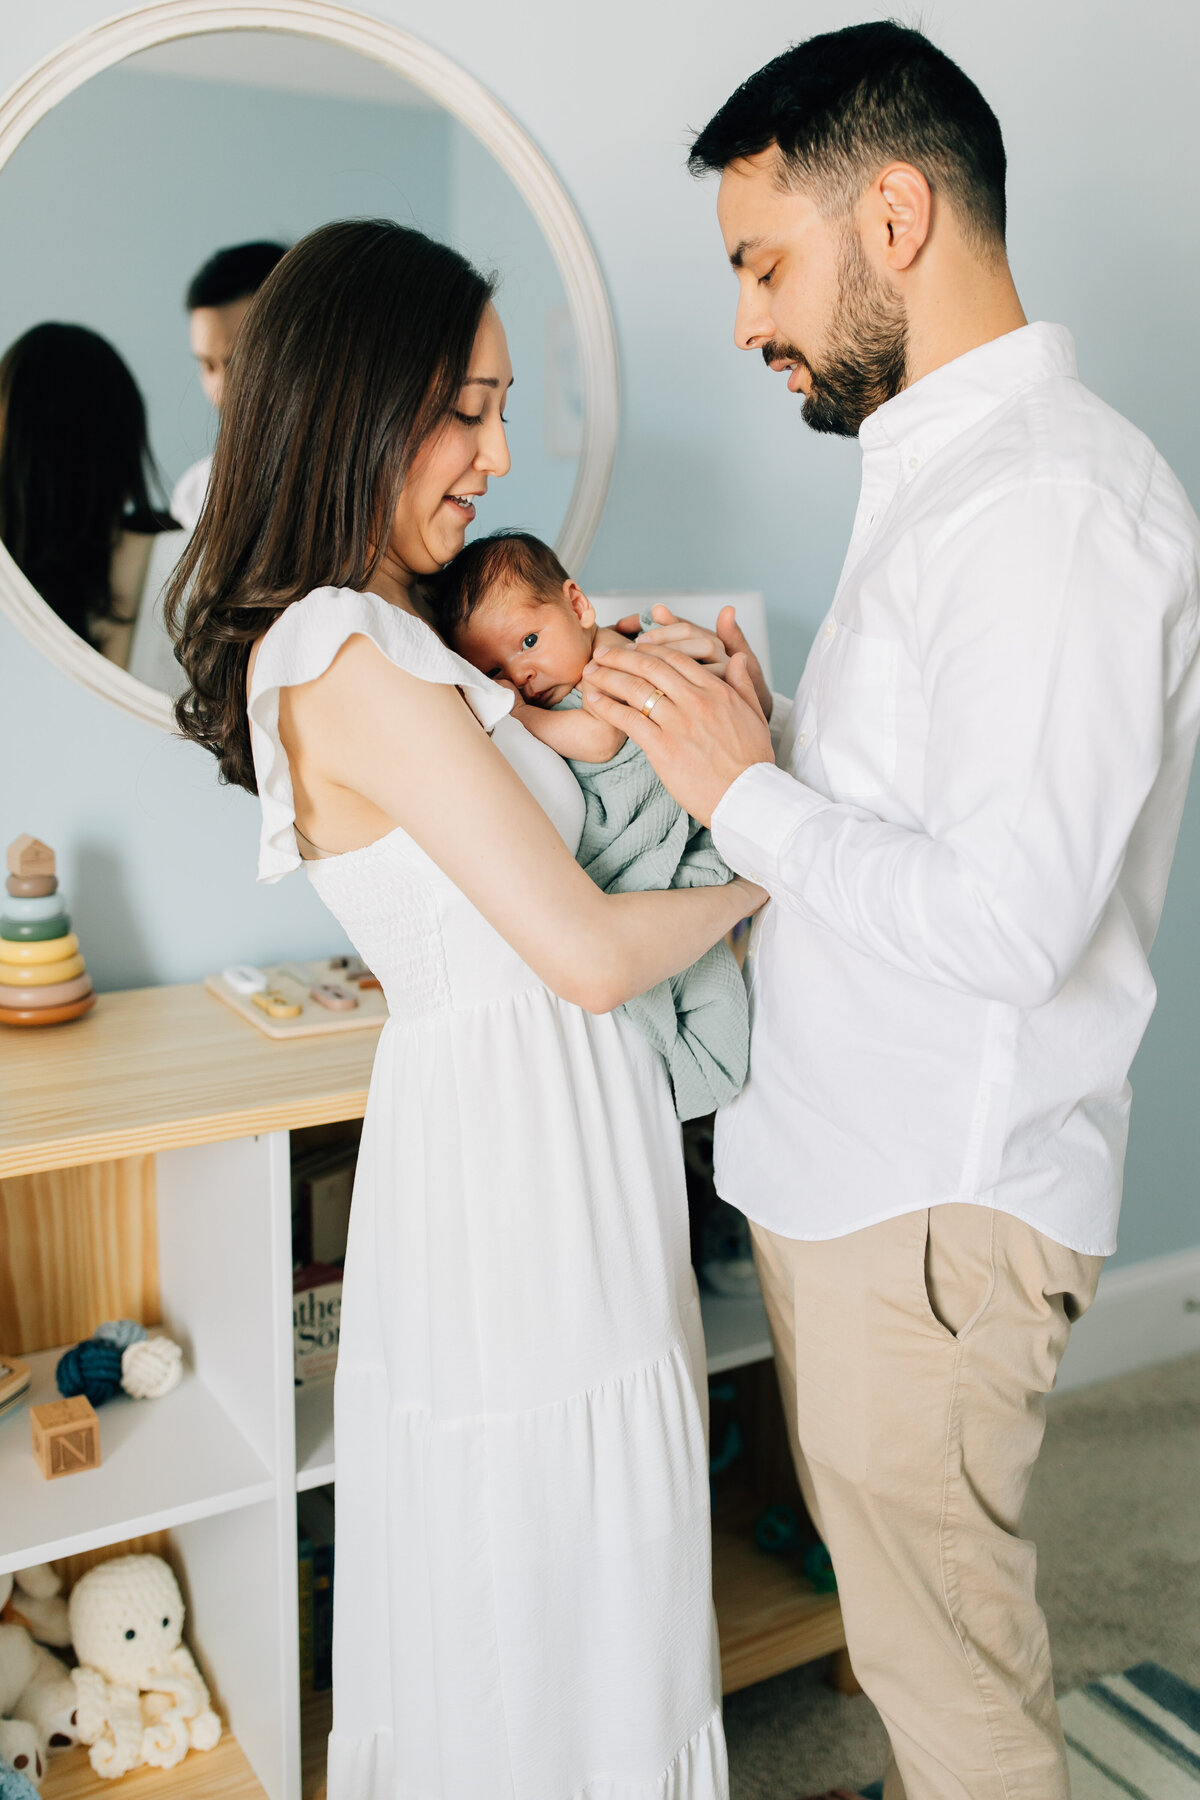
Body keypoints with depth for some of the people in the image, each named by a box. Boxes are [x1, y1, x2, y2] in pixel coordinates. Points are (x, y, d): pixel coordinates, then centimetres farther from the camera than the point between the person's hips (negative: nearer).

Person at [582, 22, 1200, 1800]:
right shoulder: (942, 472, 12)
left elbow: (1011, 920, -26)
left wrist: (749, 789, -16)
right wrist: (760, 723, 0)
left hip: (937, 1206, -9)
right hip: (839, 1165, 9)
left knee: (950, 1657, 11)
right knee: (898, 1598, 25)